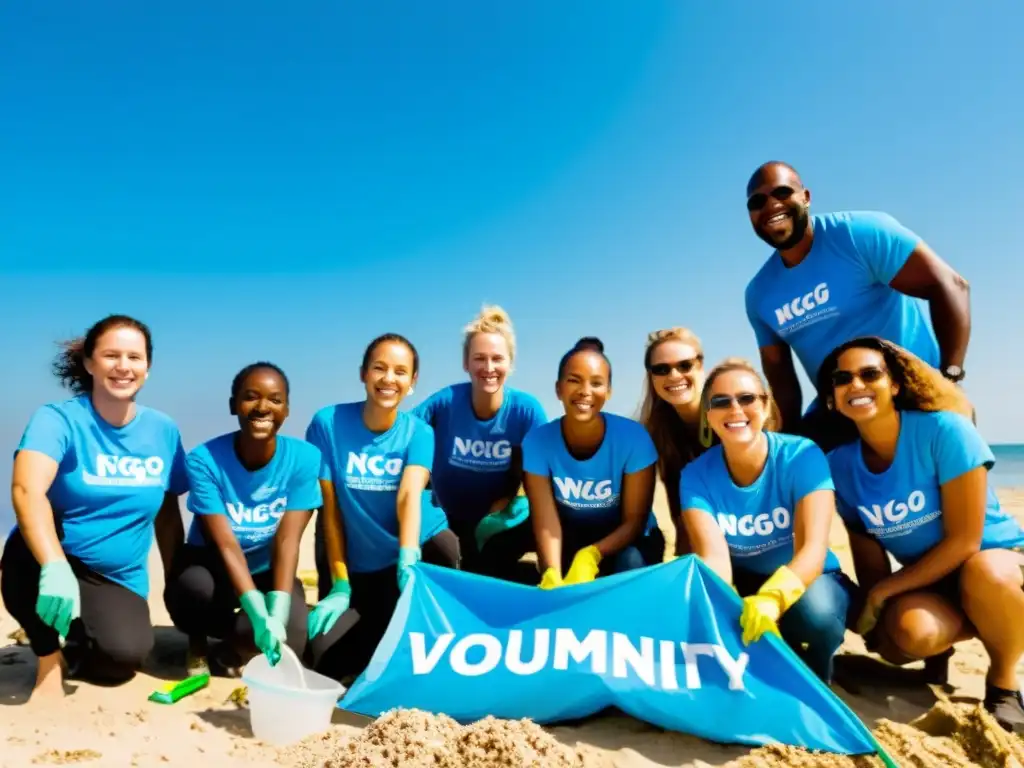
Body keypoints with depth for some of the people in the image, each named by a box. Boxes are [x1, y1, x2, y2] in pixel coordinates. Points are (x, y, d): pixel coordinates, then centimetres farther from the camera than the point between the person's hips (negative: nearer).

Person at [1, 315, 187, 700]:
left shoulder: (164, 431, -2)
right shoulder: (57, 419, -14)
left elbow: (168, 515, 8)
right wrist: (55, 567, -49)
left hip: (118, 581, 2)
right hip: (51, 565, -2)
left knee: (125, 655, -26)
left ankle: (74, 648, 13)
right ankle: (49, 659, -9)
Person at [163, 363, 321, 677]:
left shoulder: (304, 457, -18)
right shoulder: (204, 459, -22)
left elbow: (288, 540, -22)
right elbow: (226, 544, -26)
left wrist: (277, 611, -35)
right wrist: (259, 614, -38)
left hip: (268, 572, 1)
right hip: (211, 567, 0)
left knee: (286, 647, -24)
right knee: (195, 586, -35)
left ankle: (234, 645, 14)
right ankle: (197, 643, 4)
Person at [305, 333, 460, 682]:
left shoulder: (419, 432, -8)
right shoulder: (327, 422, -11)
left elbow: (409, 496, -26)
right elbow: (330, 508, -9)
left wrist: (408, 559, -44)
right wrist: (340, 584, -9)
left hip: (418, 547, 0)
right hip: (355, 565, 0)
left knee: (446, 549, -33)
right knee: (328, 661, -15)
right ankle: (377, 630, 21)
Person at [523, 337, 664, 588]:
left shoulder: (633, 437, -21)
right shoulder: (537, 442, -18)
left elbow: (634, 521, -17)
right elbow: (546, 523, -21)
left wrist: (589, 558, -35)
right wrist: (553, 577, -41)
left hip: (625, 541, 0)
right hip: (571, 541, 1)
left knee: (630, 563, -31)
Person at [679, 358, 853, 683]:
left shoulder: (802, 455, -22)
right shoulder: (696, 475, -15)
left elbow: (813, 547, -32)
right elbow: (713, 556, -27)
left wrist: (770, 600, -54)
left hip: (806, 579, -2)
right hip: (743, 583, 2)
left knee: (817, 612, -36)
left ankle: (815, 681, 1)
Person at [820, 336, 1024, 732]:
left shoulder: (944, 430, -23)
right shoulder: (840, 463, -10)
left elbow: (964, 540, -23)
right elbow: (866, 548, -2)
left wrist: (882, 592, -20)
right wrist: (873, 611, -16)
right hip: (928, 581, 3)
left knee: (985, 573, -38)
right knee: (909, 633, -30)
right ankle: (969, 629, 10)